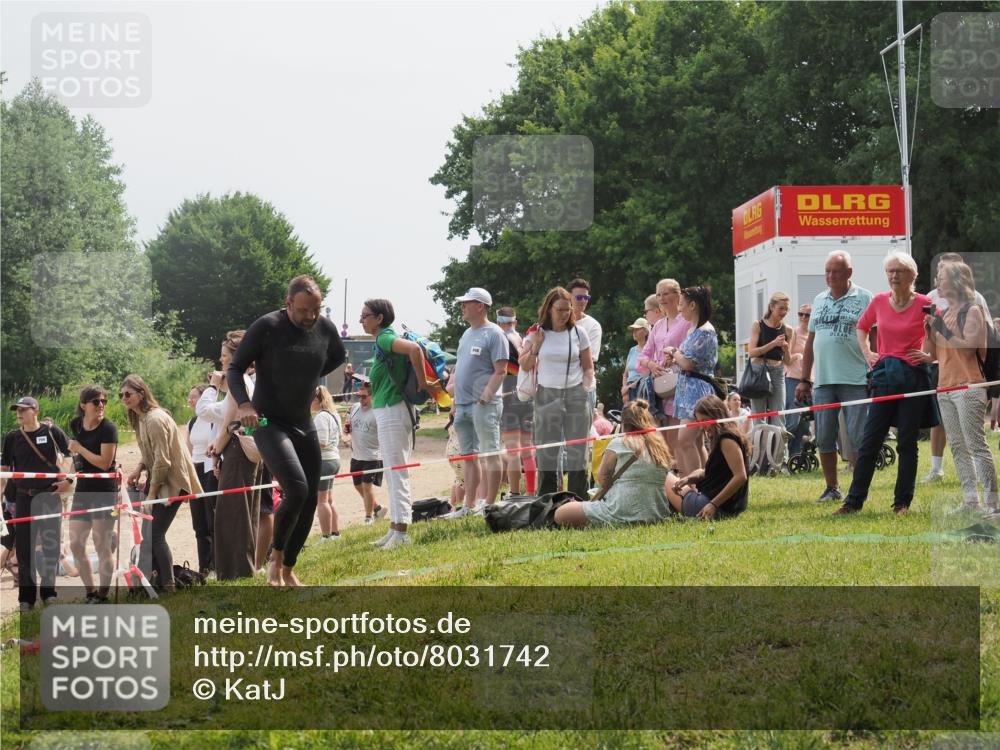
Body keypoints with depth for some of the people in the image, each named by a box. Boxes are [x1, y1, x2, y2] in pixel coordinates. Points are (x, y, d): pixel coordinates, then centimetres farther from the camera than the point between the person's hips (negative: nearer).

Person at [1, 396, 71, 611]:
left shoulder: (51, 433, -1)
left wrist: (69, 481, -4)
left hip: (49, 496, -2)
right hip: (23, 497, 2)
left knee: (51, 545, 1)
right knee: (24, 546, 2)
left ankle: (48, 591, 14)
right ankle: (26, 596, 8)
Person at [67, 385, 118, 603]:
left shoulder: (108, 428, -14)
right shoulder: (76, 424, 5)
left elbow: (105, 463, -21)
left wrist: (79, 448, -15)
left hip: (104, 492, -7)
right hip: (83, 491, 7)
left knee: (102, 546, -4)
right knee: (75, 544, 5)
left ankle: (102, 596, 4)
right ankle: (91, 593, 16)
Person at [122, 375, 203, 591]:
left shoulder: (154, 419, -20)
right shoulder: (139, 419, 11)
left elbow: (162, 461, -22)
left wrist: (151, 495, -18)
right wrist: (139, 469, 0)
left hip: (172, 482, -10)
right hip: (158, 480, 10)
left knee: (154, 534, -9)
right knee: (148, 533, 6)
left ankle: (168, 585, -2)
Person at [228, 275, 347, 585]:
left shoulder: (325, 328, -1)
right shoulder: (266, 327, -16)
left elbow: (338, 357, 22)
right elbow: (234, 368, -9)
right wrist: (244, 403, -25)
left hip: (304, 425, 6)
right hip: (269, 423, -6)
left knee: (310, 502, 6)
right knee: (297, 489, -23)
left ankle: (288, 570, 22)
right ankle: (276, 558, -1)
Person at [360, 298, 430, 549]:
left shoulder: (384, 339, -14)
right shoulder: (383, 341, 15)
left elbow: (414, 349, -31)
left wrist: (422, 384, -23)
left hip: (392, 411, -10)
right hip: (386, 411, 10)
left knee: (397, 473, -10)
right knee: (393, 474, 14)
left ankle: (401, 532, -10)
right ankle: (395, 529, 20)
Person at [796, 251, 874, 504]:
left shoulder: (864, 298, -1)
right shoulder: (819, 300, 15)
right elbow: (810, 341, 18)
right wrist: (804, 380, 15)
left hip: (855, 381, -5)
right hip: (823, 381, 5)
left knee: (856, 439, -3)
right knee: (824, 439, 7)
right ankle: (832, 488, 17)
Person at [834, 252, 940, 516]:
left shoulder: (923, 304, -5)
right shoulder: (879, 301, 6)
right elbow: (862, 326, 25)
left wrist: (931, 356, -6)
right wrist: (867, 353, 12)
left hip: (913, 377, -3)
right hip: (884, 375, 3)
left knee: (907, 442, 3)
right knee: (870, 440, 2)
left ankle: (902, 502, 11)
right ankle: (854, 500, 5)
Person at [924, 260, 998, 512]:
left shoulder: (972, 311, -4)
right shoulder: (942, 313, 16)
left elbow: (969, 347, -14)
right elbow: (934, 354, 17)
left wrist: (943, 329, -18)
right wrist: (928, 329, 4)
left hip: (968, 386, -8)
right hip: (945, 387, 8)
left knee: (976, 445, -12)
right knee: (958, 447, 7)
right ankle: (971, 501, 10)